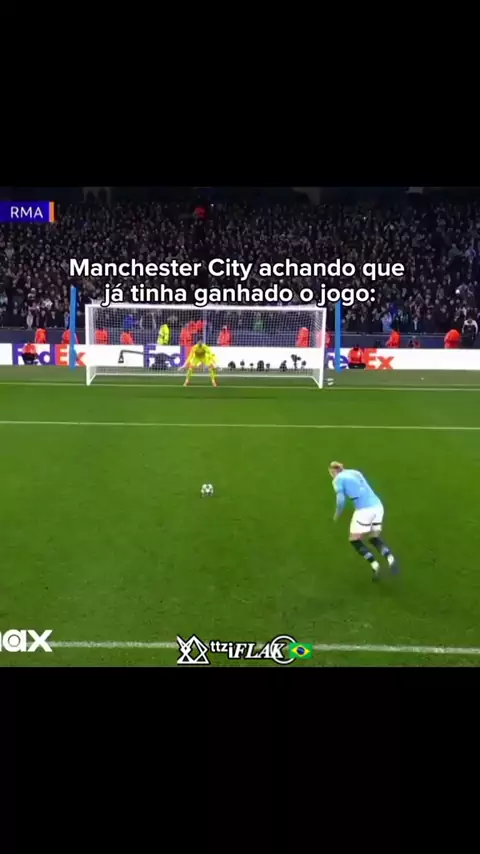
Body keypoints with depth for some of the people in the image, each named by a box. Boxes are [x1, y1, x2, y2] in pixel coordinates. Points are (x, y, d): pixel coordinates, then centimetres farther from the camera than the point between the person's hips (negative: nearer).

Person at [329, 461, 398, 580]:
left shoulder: (338, 479, 2)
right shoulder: (355, 472, 22)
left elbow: (341, 500, -4)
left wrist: (337, 515, 11)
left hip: (364, 509, -7)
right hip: (377, 506, 7)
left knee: (354, 540, 7)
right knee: (373, 538, 19)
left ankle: (374, 565, -8)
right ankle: (390, 558, -7)